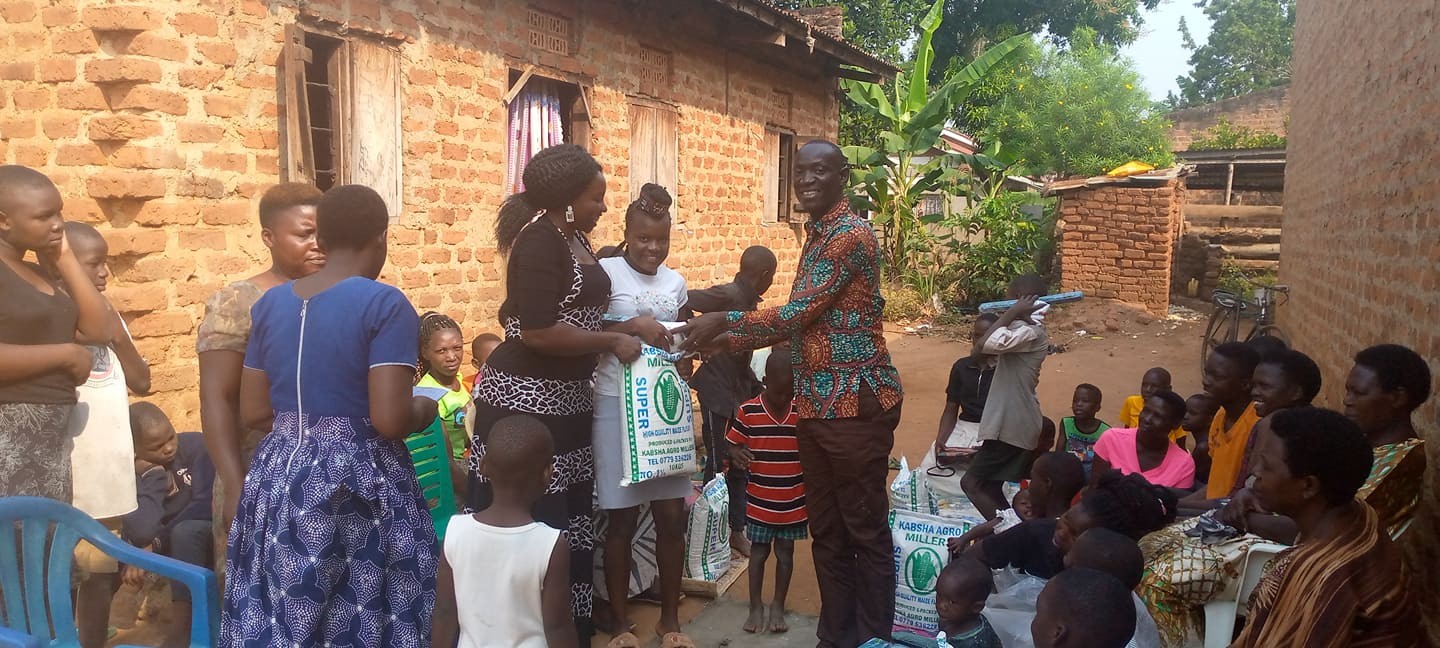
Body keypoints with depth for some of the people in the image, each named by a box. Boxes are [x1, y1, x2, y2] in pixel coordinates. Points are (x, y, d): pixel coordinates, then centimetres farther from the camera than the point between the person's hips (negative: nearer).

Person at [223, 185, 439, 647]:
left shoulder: (270, 303, 5)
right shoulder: (386, 305, -13)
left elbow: (253, 414, 9)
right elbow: (390, 420, -20)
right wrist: (424, 410, 0)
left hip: (279, 480, 6)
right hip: (359, 484, -6)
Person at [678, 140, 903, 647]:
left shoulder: (851, 234, -13)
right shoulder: (816, 236, 16)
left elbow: (798, 312, -18)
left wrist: (725, 321, -10)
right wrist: (724, 342, 13)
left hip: (855, 401, -9)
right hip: (816, 403, 9)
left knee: (865, 529, 3)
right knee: (826, 528, 16)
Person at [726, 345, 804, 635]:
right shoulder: (747, 411, -11)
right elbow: (733, 443, -2)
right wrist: (737, 454, -23)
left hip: (793, 503, 1)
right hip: (759, 502, -1)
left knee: (785, 552, 13)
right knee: (759, 551, 12)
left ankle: (778, 606, 29)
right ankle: (756, 606, 27)